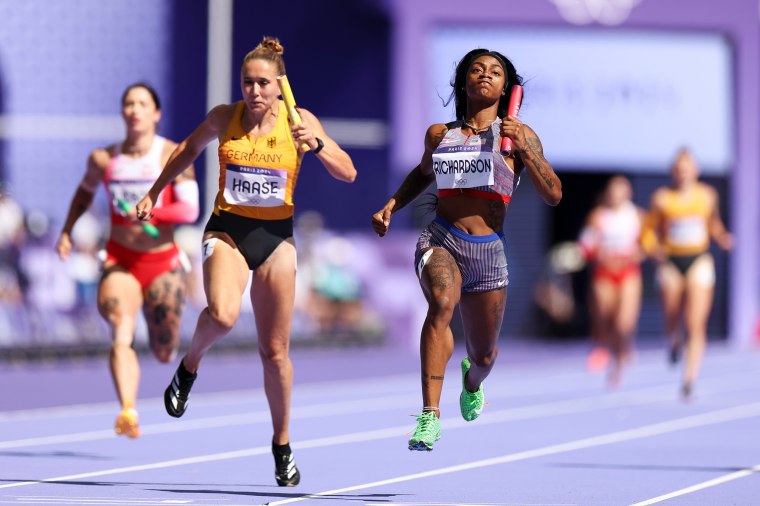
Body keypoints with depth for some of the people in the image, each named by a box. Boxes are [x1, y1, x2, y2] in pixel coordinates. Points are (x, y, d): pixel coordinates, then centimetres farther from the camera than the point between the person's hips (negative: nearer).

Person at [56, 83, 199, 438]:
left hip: (163, 262, -1)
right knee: (121, 336, -24)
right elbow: (85, 191, 25)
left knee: (164, 354, 8)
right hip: (119, 261, 1)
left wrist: (150, 211, -30)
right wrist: (67, 230, 14)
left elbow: (189, 210, -15)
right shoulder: (103, 159, 3)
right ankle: (128, 413, -35)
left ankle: (164, 339, 47)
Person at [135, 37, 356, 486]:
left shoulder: (299, 121, -5)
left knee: (275, 350, 4)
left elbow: (348, 173, -7)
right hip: (227, 230, -1)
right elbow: (190, 149, 18)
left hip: (276, 236, 1)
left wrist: (317, 145, -24)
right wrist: (154, 193, 21)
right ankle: (190, 365, 2)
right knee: (223, 315, -31)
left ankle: (283, 446, 21)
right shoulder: (224, 117, -2)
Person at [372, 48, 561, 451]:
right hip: (440, 240, 0)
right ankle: (430, 416, -39)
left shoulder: (519, 135, 2)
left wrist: (524, 148, -17)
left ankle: (472, 381, 54)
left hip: (488, 251, 1)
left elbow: (553, 195, -5)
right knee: (442, 301, -34)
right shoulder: (439, 134, 9)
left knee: (483, 354, 12)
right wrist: (390, 207, 17)